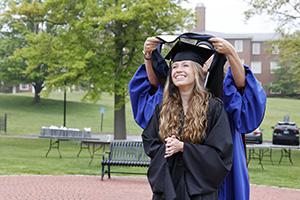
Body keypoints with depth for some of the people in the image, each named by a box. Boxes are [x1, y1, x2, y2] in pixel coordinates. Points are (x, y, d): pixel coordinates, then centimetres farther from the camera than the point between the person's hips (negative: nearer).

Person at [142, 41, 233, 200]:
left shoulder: (213, 108, -6)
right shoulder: (163, 109, 7)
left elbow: (221, 152, -11)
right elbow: (148, 141, 9)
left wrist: (182, 147, -18)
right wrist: (164, 149, -12)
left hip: (199, 187, -3)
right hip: (167, 185, 4)